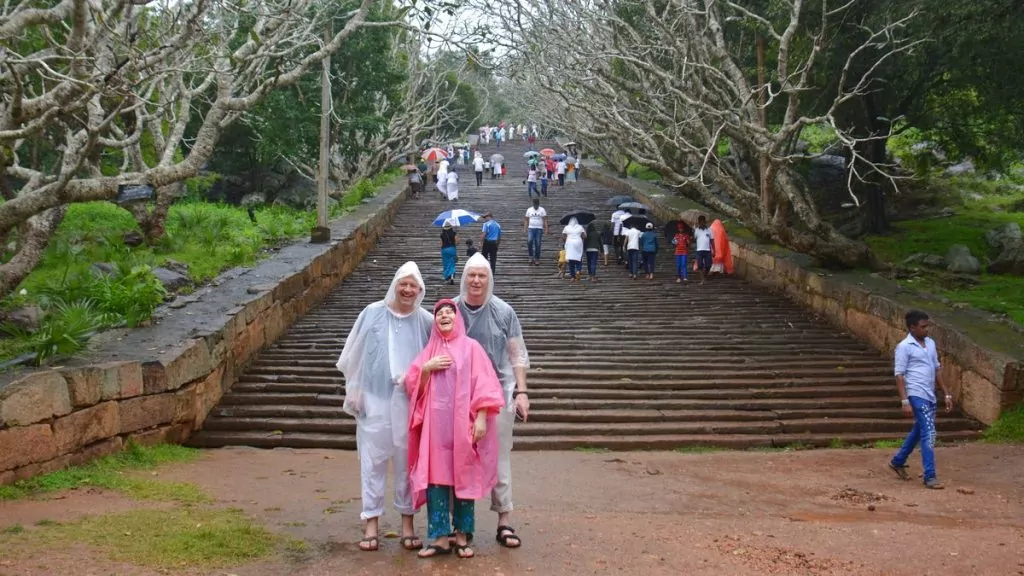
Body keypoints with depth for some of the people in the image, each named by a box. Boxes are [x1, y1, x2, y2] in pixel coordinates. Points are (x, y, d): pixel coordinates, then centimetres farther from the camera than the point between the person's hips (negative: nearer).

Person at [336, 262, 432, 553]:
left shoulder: (425, 321, -2)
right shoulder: (372, 313, -3)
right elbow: (355, 354, 3)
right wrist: (354, 392, 2)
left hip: (410, 402, 0)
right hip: (375, 399, 0)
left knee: (407, 460, 7)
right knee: (373, 459, 4)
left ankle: (407, 521, 19)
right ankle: (371, 523, 12)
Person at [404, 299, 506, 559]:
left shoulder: (471, 347, 2)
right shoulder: (429, 350, 13)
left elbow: (483, 385, -4)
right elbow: (413, 387, 10)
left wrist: (481, 418, -12)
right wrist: (427, 368, -7)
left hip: (462, 423, -3)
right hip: (435, 425, 3)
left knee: (463, 477, 2)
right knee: (436, 477, -1)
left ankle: (462, 536, 12)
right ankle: (440, 537, 4)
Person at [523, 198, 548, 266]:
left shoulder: (542, 210, 2)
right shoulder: (529, 210, 8)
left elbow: (545, 220, -2)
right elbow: (526, 220, 10)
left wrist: (546, 229, -11)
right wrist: (525, 228, 1)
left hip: (539, 229, -1)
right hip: (531, 228, 1)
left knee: (538, 244, -1)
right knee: (529, 241, -20)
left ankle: (537, 259, 7)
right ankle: (531, 257, -8)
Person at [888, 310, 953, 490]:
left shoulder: (930, 343, 12)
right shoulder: (904, 347, -10)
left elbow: (936, 370, 19)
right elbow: (899, 375, -11)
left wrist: (946, 394, 16)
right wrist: (905, 401, -18)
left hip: (930, 396, 8)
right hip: (917, 396, -8)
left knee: (918, 432, 19)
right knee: (929, 434, -12)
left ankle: (897, 462, 36)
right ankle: (930, 477, -8)